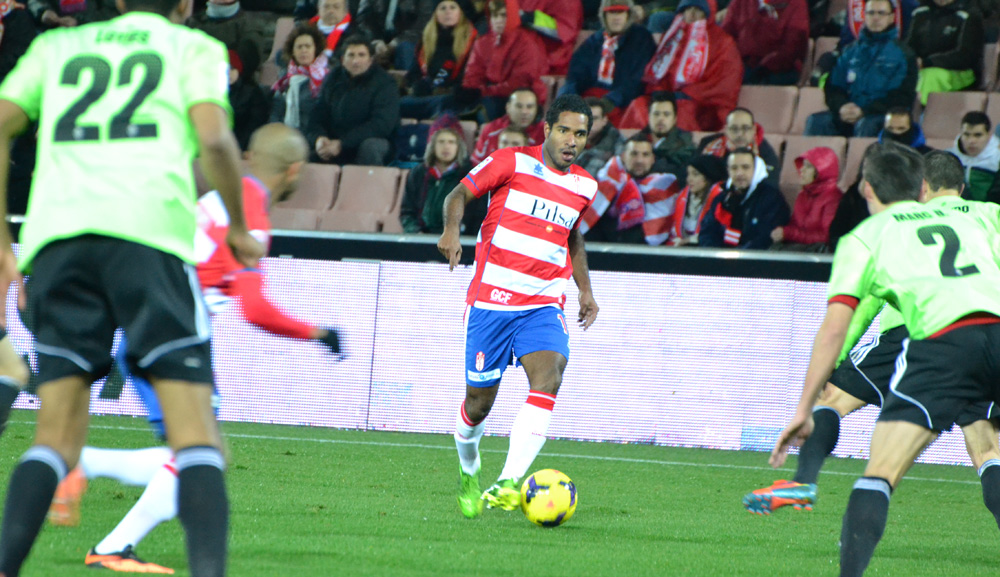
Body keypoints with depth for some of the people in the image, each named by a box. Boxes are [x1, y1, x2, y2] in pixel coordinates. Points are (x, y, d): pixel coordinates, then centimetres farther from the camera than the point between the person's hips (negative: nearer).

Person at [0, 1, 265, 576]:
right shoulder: (195, 48, 17)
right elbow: (214, 140, 0)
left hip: (56, 236, 3)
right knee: (194, 427, -6)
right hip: (151, 230, -3)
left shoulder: (57, 47, 27)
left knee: (57, 434, 7)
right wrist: (239, 229, 14)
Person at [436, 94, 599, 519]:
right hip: (491, 300, -3)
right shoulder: (512, 163, -3)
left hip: (544, 305, 3)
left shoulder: (584, 187, 11)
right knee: (480, 401, 1)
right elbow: (460, 194, 2)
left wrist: (585, 289, 23)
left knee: (549, 375, -25)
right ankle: (468, 472, 35)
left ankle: (508, 485, -35)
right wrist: (452, 229, -19)